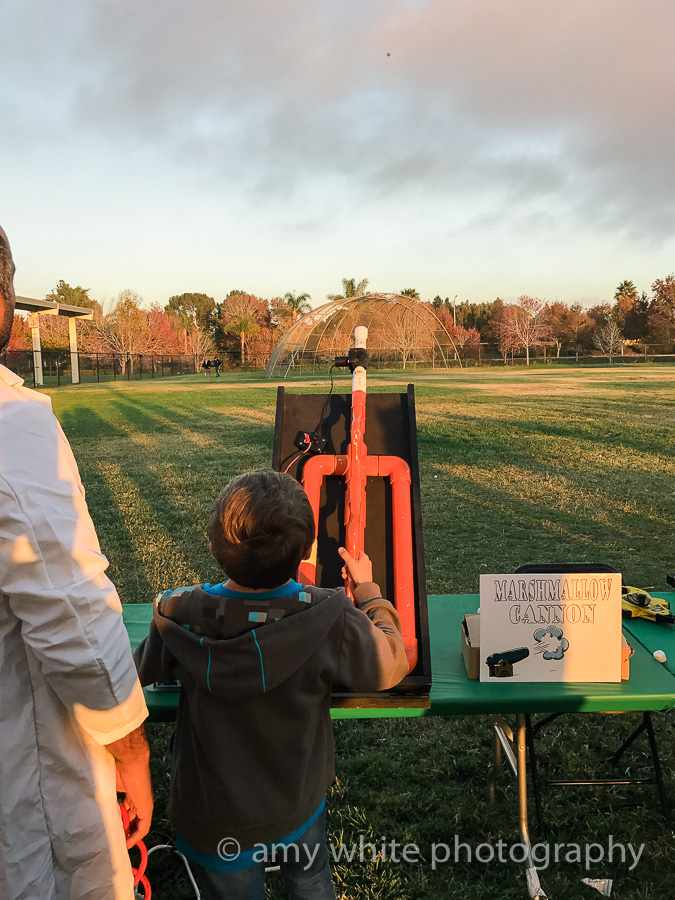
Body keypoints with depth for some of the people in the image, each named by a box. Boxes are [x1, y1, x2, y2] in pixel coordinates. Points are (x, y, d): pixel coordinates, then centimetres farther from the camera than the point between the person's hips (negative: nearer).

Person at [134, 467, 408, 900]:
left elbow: (145, 670, -3)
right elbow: (391, 665, -11)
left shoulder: (177, 617, -26)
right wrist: (367, 588, 2)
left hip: (216, 819, 0)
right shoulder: (331, 619, -30)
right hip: (300, 805, 0)